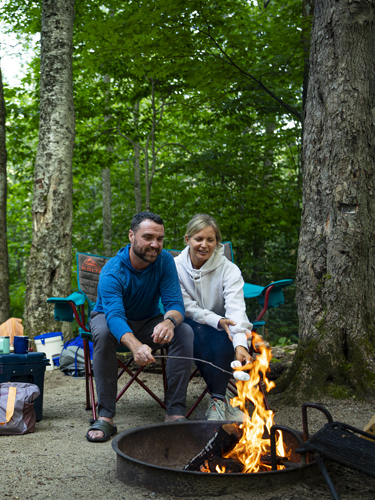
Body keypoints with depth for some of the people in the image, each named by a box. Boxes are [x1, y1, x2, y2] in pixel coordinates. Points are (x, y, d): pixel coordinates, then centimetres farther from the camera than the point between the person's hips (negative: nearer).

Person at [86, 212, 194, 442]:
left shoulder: (165, 261, -17)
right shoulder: (112, 272, -29)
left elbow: (175, 303, -25)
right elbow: (115, 316, -44)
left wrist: (169, 321, -51)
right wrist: (136, 346, -65)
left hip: (148, 322, 3)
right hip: (109, 319, -3)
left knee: (185, 331, -25)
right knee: (104, 333, -37)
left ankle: (176, 413, -23)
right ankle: (105, 417, -31)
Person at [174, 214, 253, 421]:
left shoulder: (229, 270, -13)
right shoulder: (176, 267, -9)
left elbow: (236, 309, -27)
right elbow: (187, 308, -12)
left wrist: (240, 344, -45)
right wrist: (217, 321, -29)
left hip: (221, 328, 0)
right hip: (191, 326, 0)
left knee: (224, 337, -33)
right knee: (196, 330, -34)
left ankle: (217, 401, -22)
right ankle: (223, 400, -26)